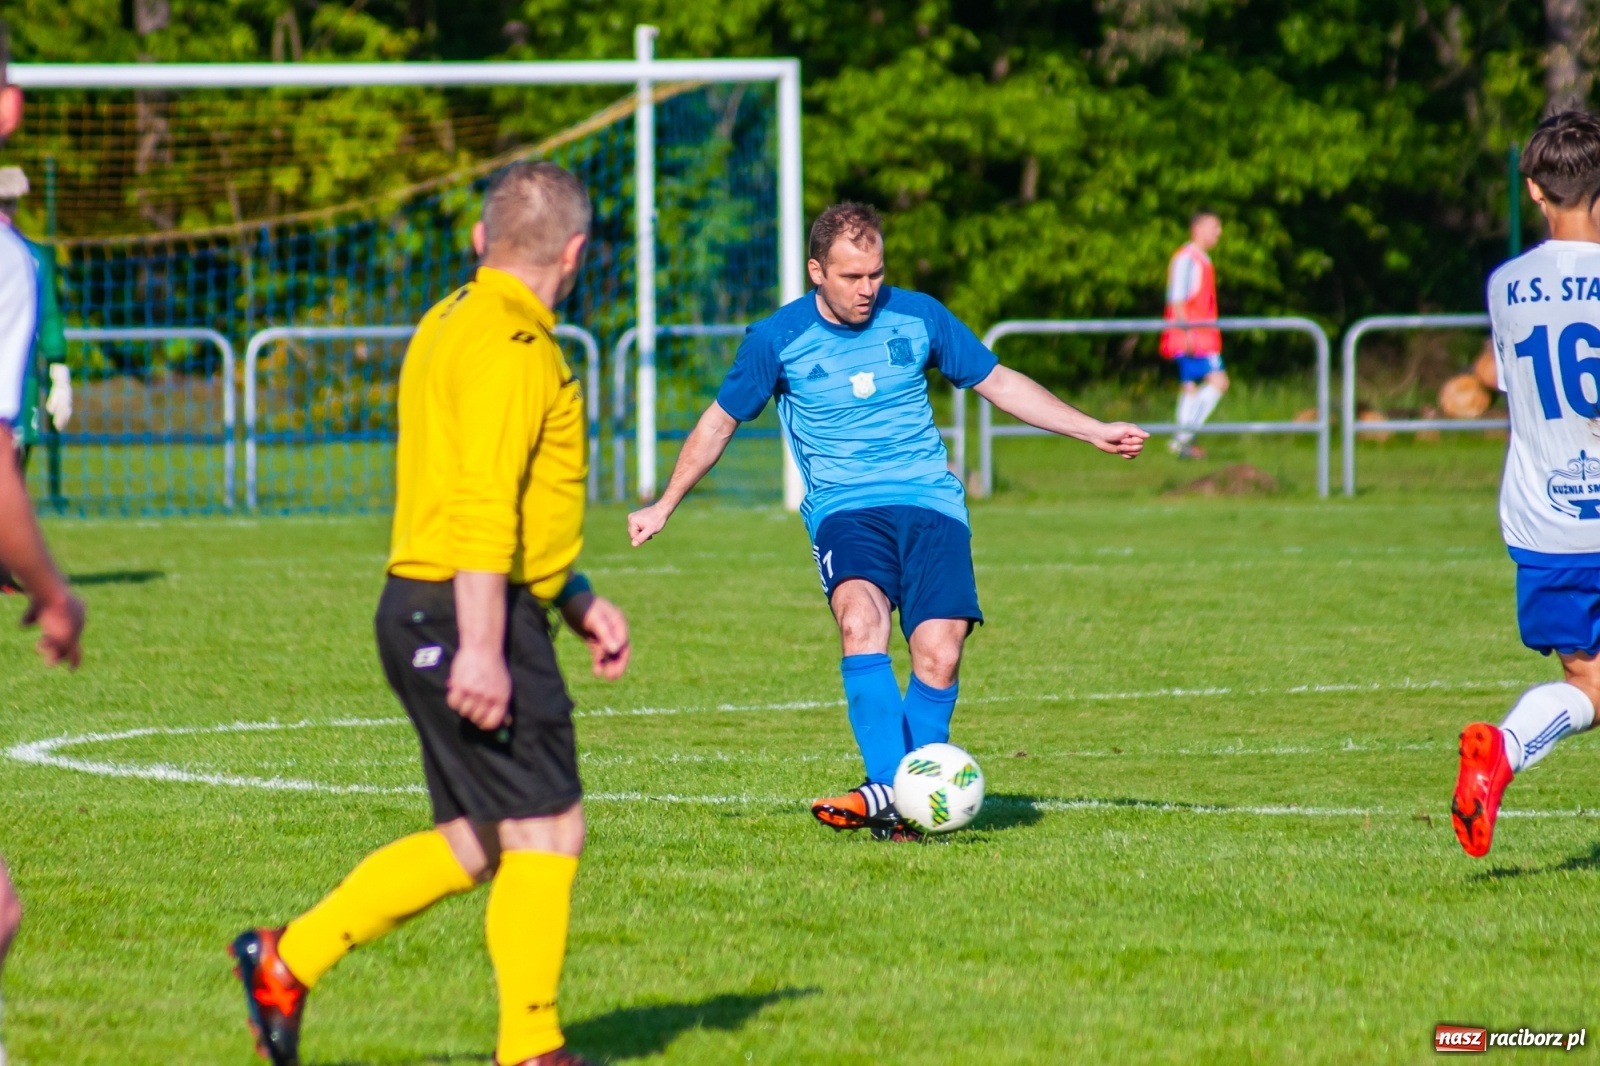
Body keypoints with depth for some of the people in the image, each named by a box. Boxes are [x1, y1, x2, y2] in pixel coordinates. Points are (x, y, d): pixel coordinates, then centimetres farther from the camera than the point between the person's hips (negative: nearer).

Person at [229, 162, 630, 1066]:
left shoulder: (453, 324, 18)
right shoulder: (510, 346, -14)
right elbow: (481, 509, -22)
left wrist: (579, 601, 26)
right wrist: (481, 647, -26)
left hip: (424, 612, 10)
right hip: (475, 616, -10)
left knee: (474, 845, 14)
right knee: (547, 831, -5)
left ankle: (289, 961, 15)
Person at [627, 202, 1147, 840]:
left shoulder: (918, 317, 6)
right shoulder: (778, 340, 1)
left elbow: (999, 383, 18)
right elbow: (721, 421, 16)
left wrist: (1095, 432, 16)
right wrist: (663, 508, 18)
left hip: (931, 502, 2)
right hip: (843, 508, -2)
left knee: (939, 652, -19)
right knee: (861, 620, -32)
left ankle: (899, 797, -6)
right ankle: (891, 790, -40)